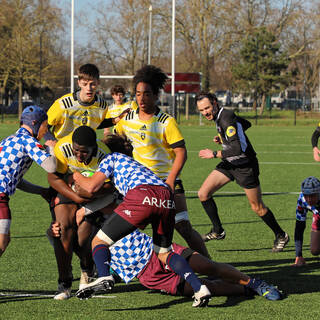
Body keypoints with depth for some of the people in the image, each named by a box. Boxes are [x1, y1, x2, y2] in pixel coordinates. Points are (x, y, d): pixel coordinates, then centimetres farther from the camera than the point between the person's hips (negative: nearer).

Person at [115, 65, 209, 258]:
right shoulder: (127, 119, 2)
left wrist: (170, 181, -24)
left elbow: (181, 153, -15)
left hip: (167, 180, -4)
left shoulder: (167, 122, -12)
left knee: (184, 228, -12)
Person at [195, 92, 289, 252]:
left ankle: (281, 236, 22)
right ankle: (218, 231, 10)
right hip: (229, 164, 9)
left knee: (257, 207, 2)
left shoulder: (226, 119, -26)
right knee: (203, 193, -2)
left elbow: (238, 148, -34)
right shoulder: (220, 115, 2)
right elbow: (246, 124, 18)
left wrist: (214, 154, -27)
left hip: (245, 166, -9)